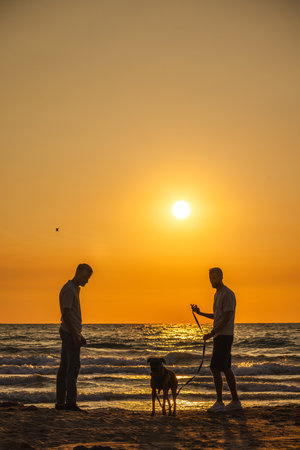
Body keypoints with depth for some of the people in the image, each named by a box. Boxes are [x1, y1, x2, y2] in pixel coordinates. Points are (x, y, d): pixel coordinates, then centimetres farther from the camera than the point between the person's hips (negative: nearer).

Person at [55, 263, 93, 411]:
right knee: (74, 366, -12)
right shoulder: (69, 290, -13)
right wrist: (75, 335, -22)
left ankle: (60, 402, 9)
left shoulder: (74, 289, 19)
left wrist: (80, 335, 22)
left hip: (72, 333, 10)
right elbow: (65, 314, -20)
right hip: (70, 332, -10)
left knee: (65, 367, 7)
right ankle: (71, 401, -14)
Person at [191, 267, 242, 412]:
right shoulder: (217, 294, 17)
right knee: (226, 369, 11)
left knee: (215, 368, -11)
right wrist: (200, 313, 16)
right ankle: (235, 401, 17)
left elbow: (226, 317, -20)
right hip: (219, 336, 10)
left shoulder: (228, 294, -15)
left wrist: (211, 334, -19)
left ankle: (219, 403, -7)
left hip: (224, 336, -10)